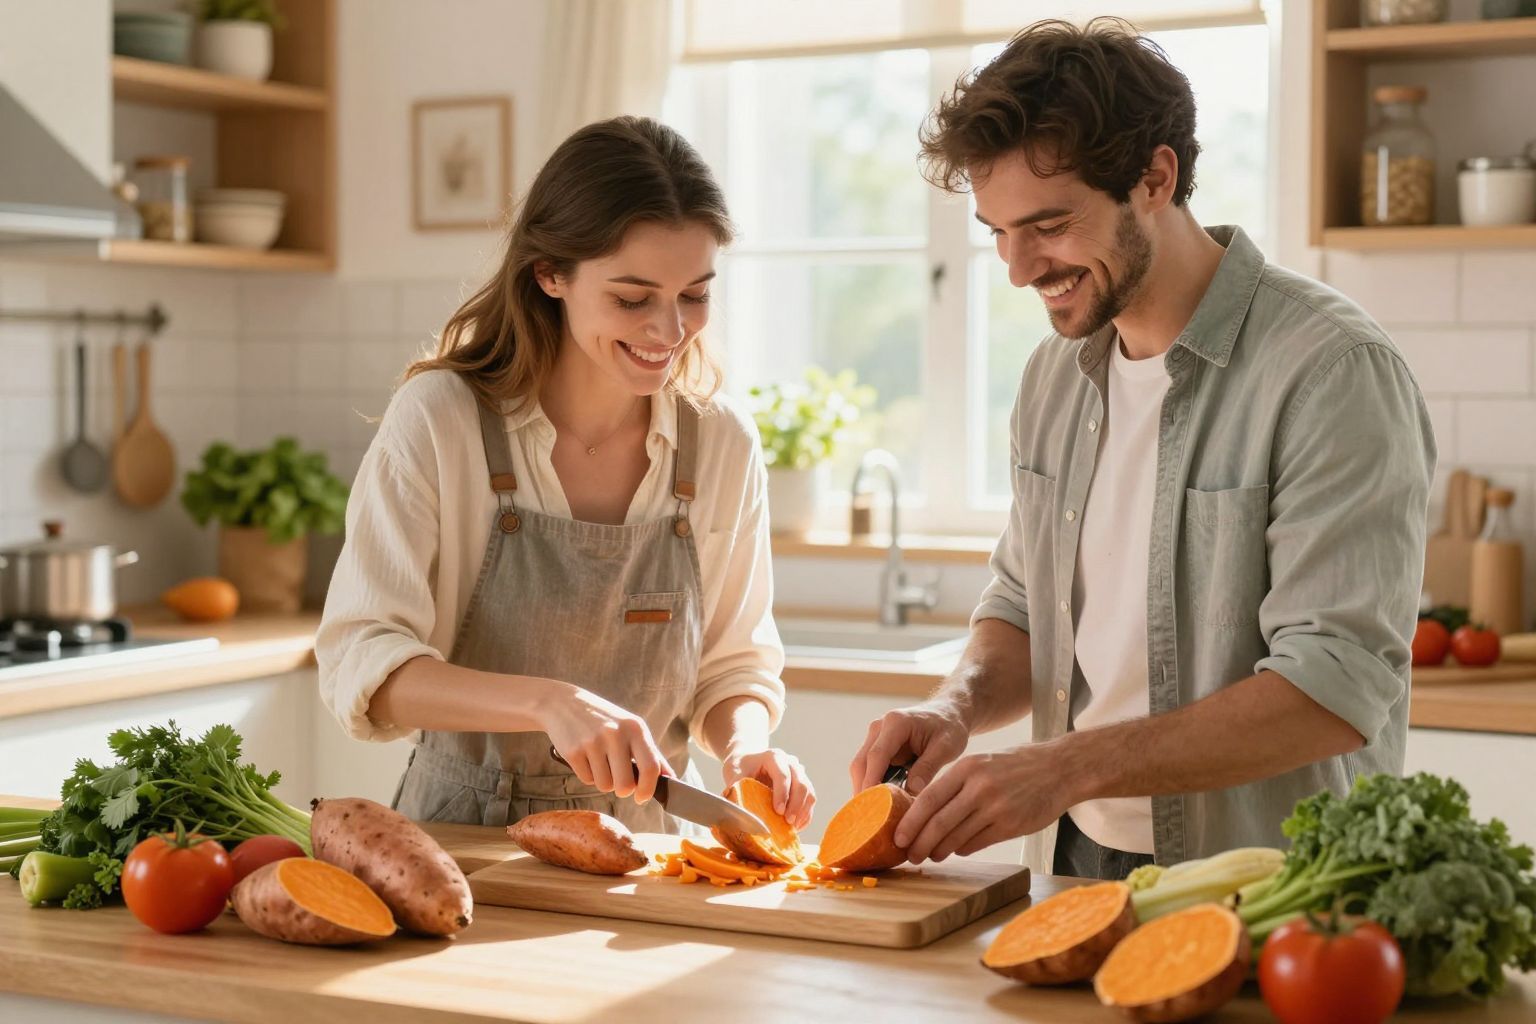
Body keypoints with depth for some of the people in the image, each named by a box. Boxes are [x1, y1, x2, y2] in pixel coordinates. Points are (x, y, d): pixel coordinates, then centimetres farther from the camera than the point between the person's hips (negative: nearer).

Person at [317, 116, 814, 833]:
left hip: (640, 859, 2)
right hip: (460, 842, -1)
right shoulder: (436, 420, -9)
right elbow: (357, 667, -15)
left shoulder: (724, 444, 1)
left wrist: (746, 745, -13)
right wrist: (548, 702, -29)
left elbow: (734, 665, 10)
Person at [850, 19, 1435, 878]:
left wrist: (1071, 766, -22)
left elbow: (1338, 687, -18)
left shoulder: (1332, 371, -11)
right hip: (1075, 869, 6)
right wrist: (957, 708, 0)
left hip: (1261, 903, -6)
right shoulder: (1056, 373, 12)